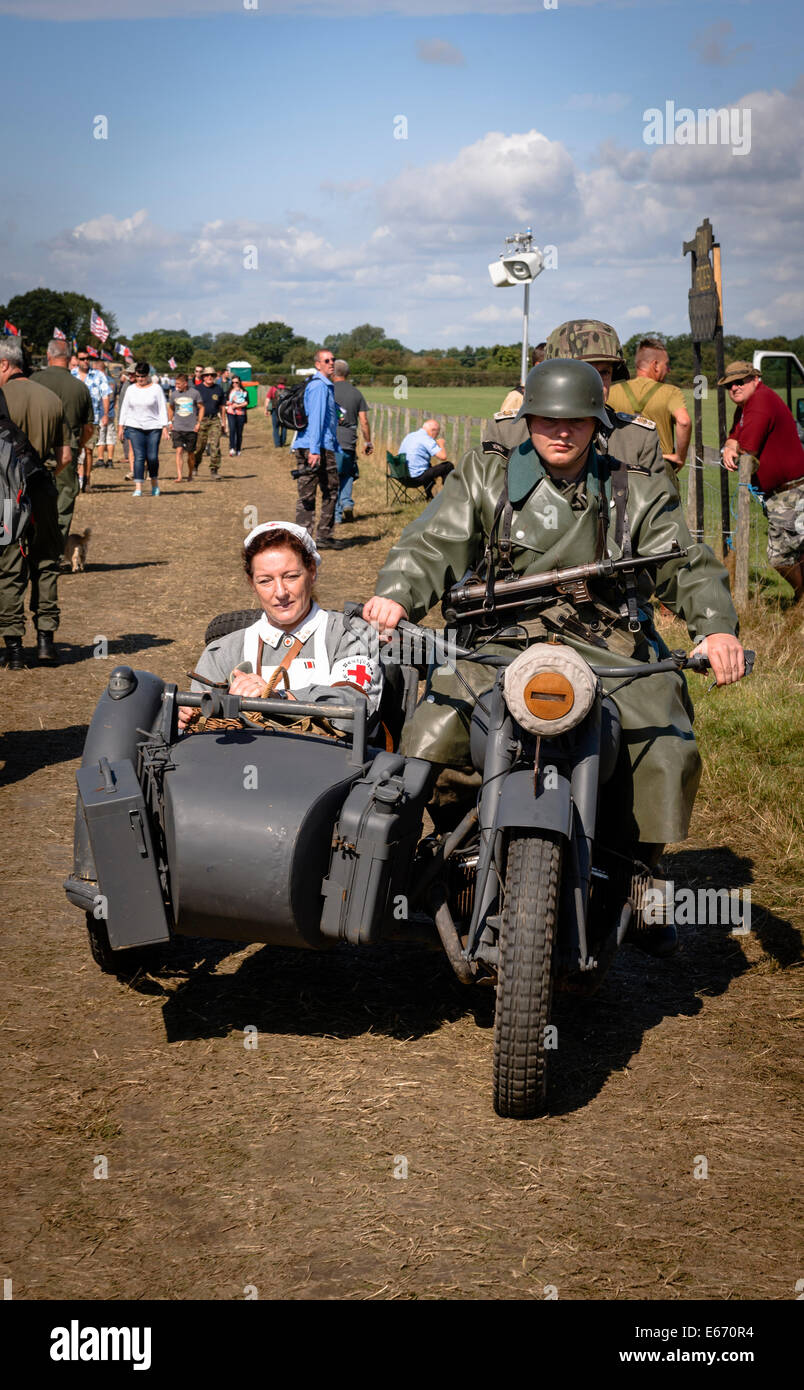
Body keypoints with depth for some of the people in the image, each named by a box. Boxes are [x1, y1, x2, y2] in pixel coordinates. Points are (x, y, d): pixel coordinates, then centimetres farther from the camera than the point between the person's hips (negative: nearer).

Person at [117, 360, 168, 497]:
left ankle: (154, 484, 19)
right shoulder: (131, 389, 9)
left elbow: (162, 408, 1)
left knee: (152, 457, -5)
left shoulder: (156, 388, 2)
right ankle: (138, 488, -11)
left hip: (153, 428, -1)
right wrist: (120, 427, 8)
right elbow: (124, 408, 13)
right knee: (139, 457, -9)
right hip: (134, 427, 1)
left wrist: (165, 427, -6)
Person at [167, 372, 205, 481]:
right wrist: (171, 421, 11)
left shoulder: (195, 393, -4)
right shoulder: (174, 394, 4)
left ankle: (190, 474, 27)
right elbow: (170, 408, 21)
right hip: (177, 428, 1)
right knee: (179, 451, -13)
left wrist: (198, 423, -2)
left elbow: (201, 408, 5)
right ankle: (179, 476, -16)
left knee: (191, 453, 8)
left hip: (191, 428, -1)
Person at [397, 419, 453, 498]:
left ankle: (428, 495, 32)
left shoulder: (409, 435, 13)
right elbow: (443, 457, -20)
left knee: (430, 465, 36)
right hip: (417, 476, -9)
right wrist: (441, 444, 2)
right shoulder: (426, 439, -15)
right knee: (448, 466, 0)